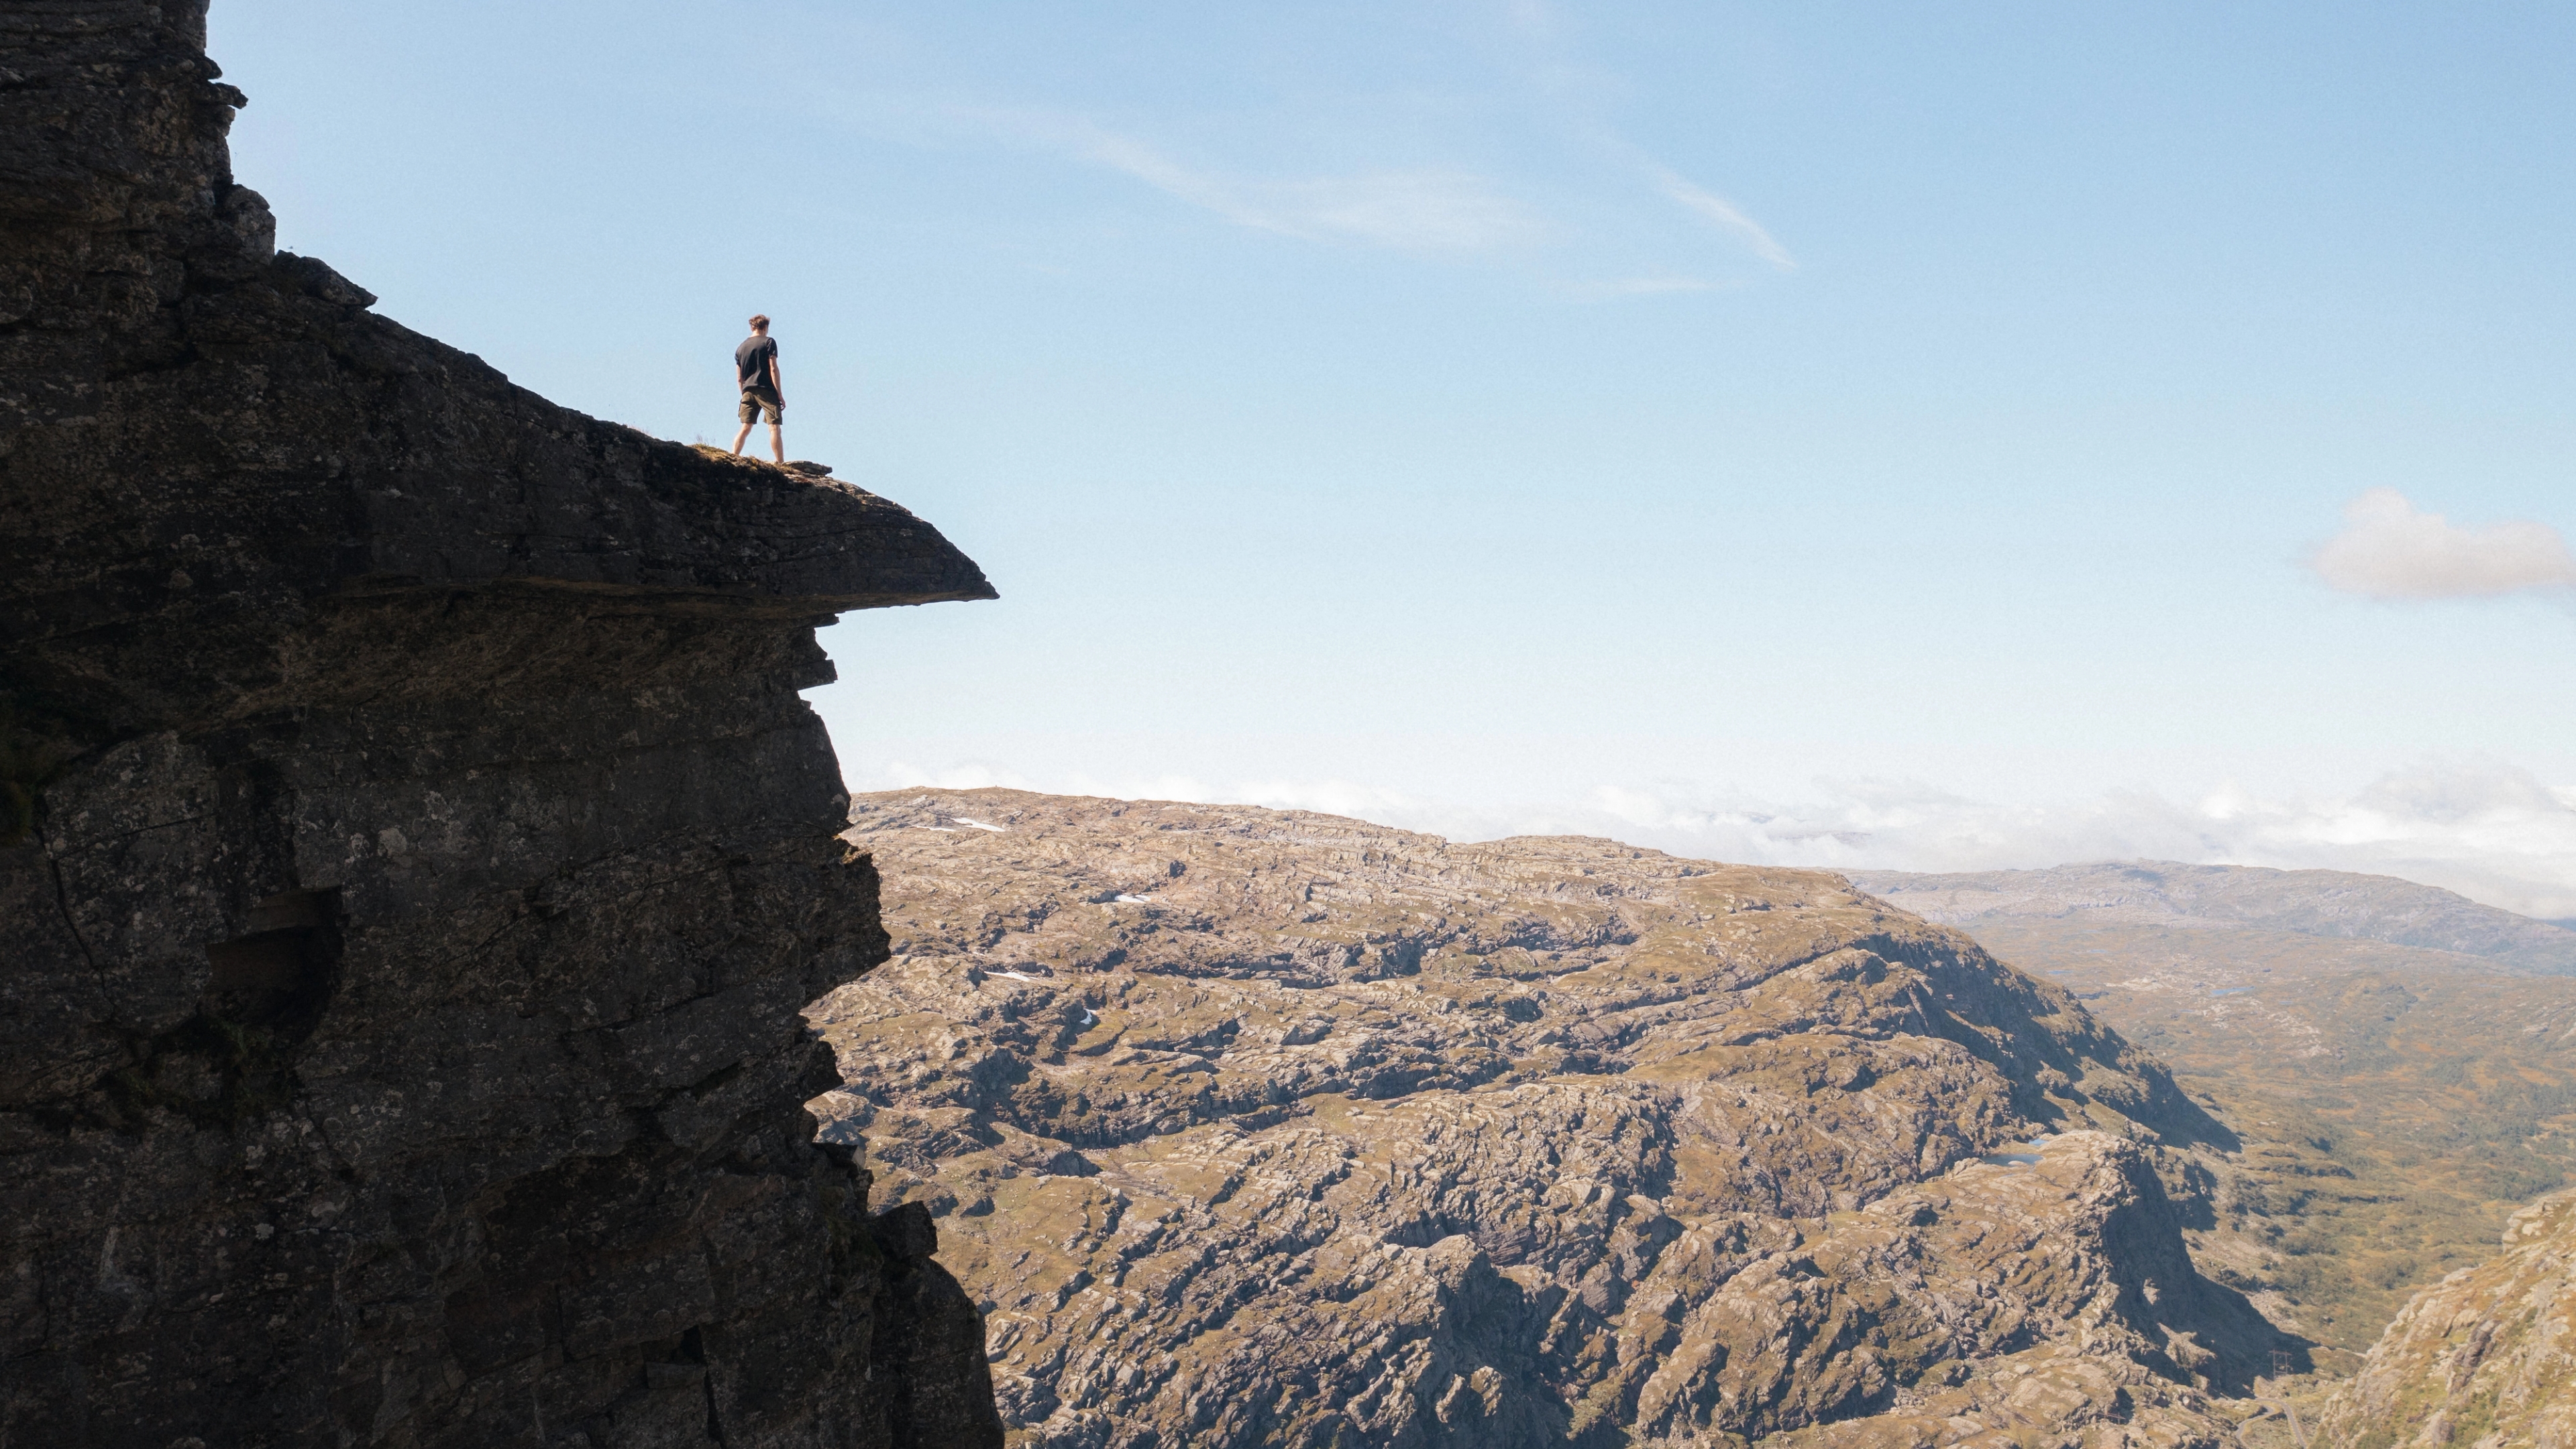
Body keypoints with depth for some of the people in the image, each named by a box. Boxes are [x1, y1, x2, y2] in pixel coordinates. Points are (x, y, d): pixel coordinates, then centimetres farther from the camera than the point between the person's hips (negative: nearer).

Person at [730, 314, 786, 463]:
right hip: (766, 390, -5)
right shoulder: (768, 343, 0)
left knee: (745, 428, 9)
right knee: (774, 428, -8)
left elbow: (739, 378, 17)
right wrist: (780, 394, -7)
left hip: (748, 391, 5)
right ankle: (781, 464, -14)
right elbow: (773, 369, -7)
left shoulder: (741, 348, 16)